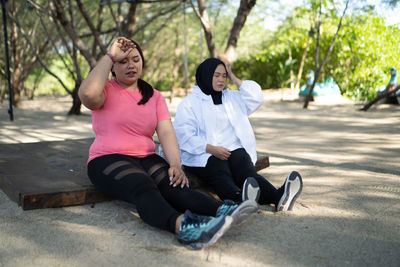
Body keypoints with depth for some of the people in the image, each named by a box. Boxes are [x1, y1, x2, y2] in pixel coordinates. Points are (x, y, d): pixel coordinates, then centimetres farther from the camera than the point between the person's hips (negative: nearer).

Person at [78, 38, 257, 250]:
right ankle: (182, 225, -62)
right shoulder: (106, 90, 3)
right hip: (108, 160, -4)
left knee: (175, 187, -26)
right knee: (144, 188, -35)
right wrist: (109, 56, -11)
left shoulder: (154, 97, 14)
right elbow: (87, 94, -22)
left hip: (146, 159, 4)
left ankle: (222, 211, -51)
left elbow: (166, 132, 1)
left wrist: (175, 164, -17)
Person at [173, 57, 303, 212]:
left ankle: (279, 197, -59)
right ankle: (239, 200, -69)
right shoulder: (189, 103, 8)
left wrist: (234, 79, 16)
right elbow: (184, 136, -5)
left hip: (234, 149, 4)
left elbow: (256, 98, 14)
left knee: (247, 172, -29)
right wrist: (211, 149, -18)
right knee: (222, 176, -36)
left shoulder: (231, 98, 26)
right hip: (204, 155, -4)